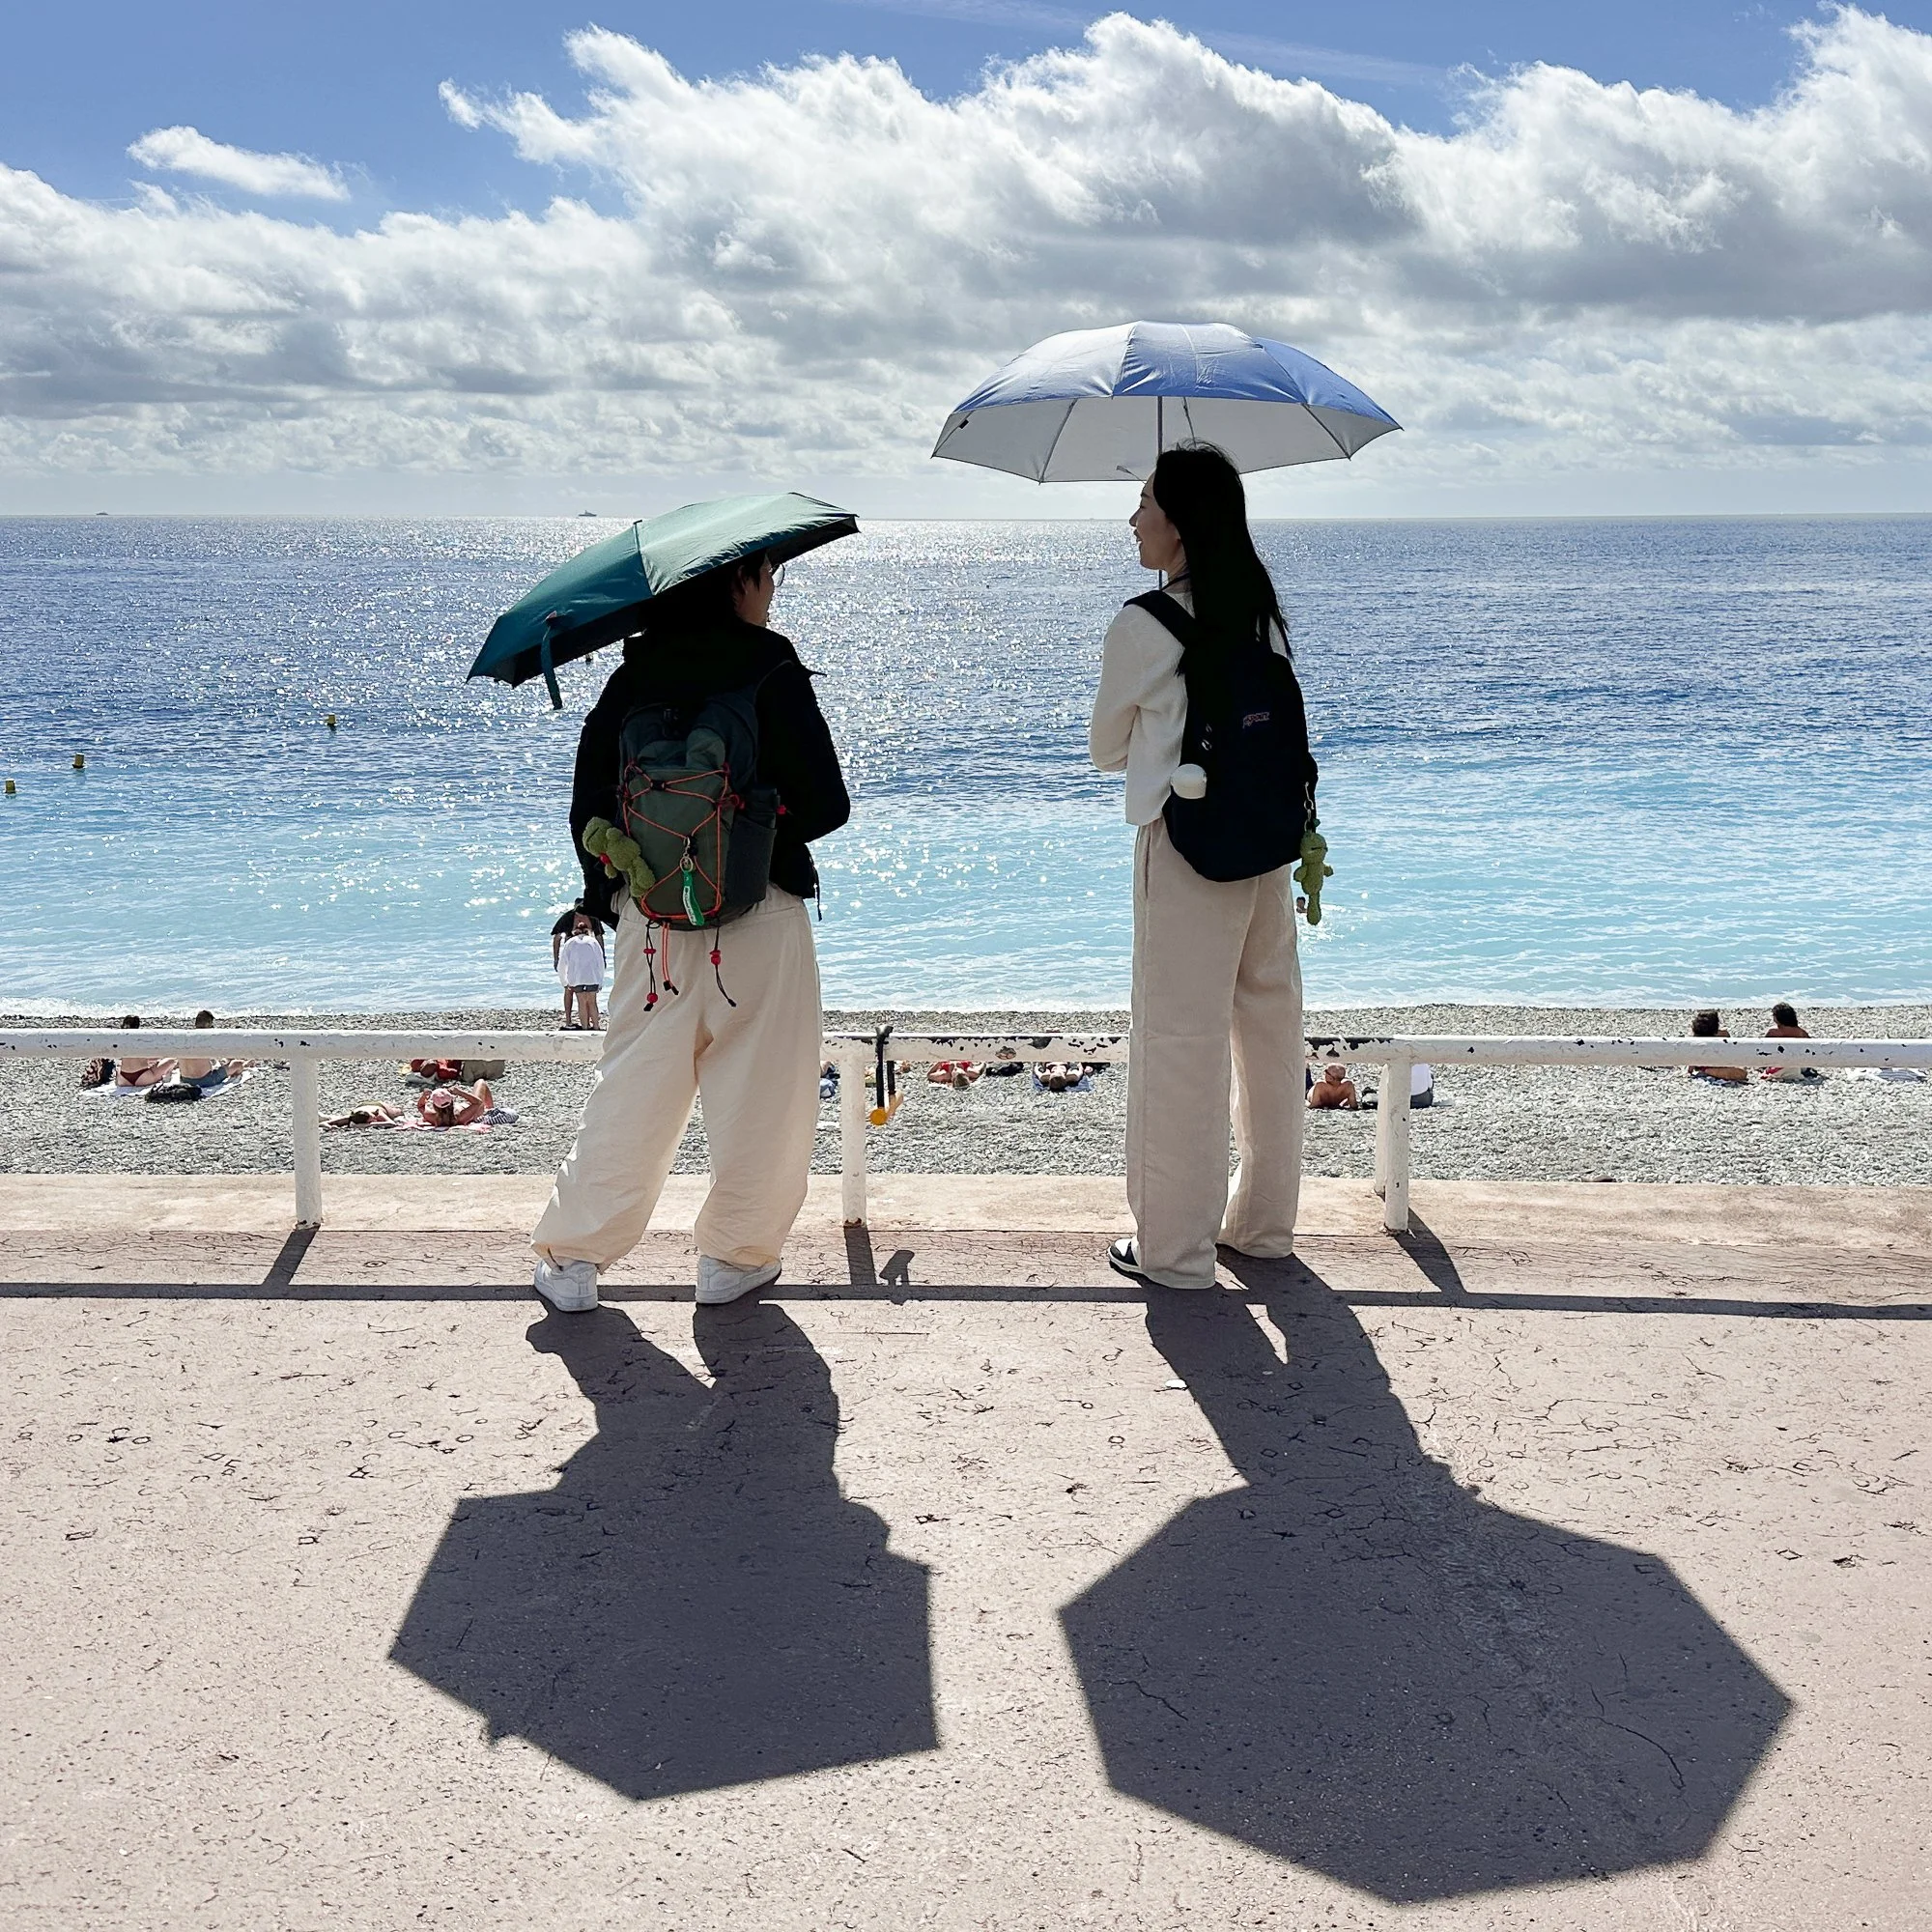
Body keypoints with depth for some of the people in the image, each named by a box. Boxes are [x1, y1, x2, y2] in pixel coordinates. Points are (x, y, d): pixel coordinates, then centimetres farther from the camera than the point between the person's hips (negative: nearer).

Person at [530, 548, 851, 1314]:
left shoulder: (633, 674, 4)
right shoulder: (771, 668, -9)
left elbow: (590, 800, 6)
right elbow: (826, 805, -9)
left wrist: (601, 889, 16)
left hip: (651, 914, 5)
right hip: (760, 914, -4)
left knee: (629, 1091, 13)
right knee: (760, 1098, 10)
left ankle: (572, 1257, 16)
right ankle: (736, 1257, 19)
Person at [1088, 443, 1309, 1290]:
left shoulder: (1142, 627, -13)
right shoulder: (1262, 614, 7)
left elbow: (1107, 750, 1)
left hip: (1186, 850, -7)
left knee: (1180, 1043, 1)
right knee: (1269, 1028, 15)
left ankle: (1175, 1248, 10)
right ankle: (1264, 1221, 29)